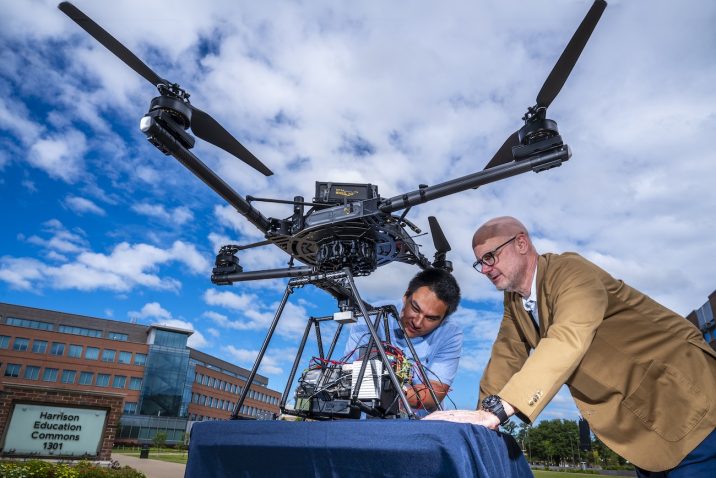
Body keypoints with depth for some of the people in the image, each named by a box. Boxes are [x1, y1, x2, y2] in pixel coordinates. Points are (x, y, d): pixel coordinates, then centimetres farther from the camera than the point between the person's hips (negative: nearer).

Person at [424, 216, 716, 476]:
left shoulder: (570, 270, -26)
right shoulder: (514, 302, 0)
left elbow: (568, 341, -41)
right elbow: (506, 359, -1)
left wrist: (495, 412, -49)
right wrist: (481, 421, -12)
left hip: (682, 394, -7)